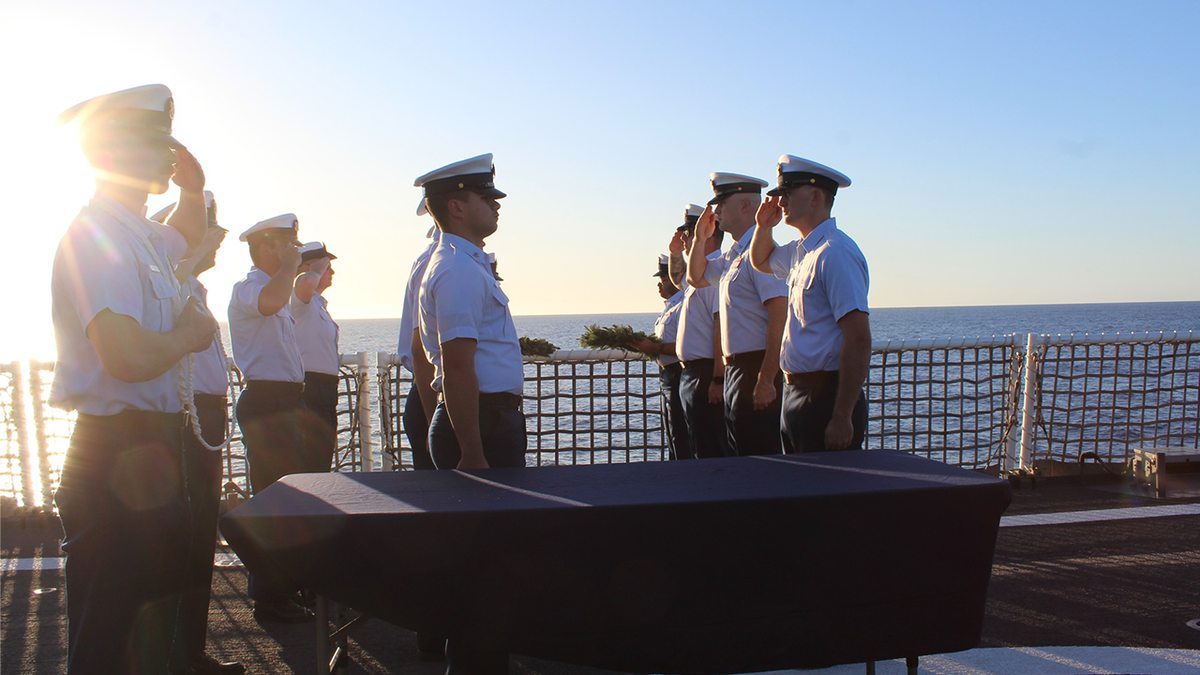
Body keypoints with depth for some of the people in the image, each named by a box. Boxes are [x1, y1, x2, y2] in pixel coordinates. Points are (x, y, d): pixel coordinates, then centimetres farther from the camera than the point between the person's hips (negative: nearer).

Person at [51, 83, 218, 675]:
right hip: (117, 462, -10)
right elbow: (130, 358, -31)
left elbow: (187, 235, 38)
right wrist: (191, 332, -11)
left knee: (157, 621, 23)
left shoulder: (141, 238, 12)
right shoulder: (95, 236, -18)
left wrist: (192, 188, 18)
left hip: (153, 452, 10)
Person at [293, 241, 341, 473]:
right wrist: (316, 271, -15)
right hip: (310, 387, -10)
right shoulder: (301, 298, -9)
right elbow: (305, 283, -35)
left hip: (325, 389, 10)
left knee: (323, 461, 13)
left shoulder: (320, 304, 21)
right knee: (313, 464, -10)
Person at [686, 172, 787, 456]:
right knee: (739, 455, 16)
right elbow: (696, 278, 32)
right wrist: (700, 238, 15)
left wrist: (766, 380, -26)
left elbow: (779, 315, -23)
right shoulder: (733, 254, 15)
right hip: (736, 369, 10)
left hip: (758, 370, -10)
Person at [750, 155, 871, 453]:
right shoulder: (800, 252, 12)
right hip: (796, 394, 9)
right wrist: (764, 226, 14)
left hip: (827, 398, -9)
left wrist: (842, 418, -25)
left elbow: (859, 341, -23)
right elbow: (761, 261, 36)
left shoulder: (836, 252, -17)